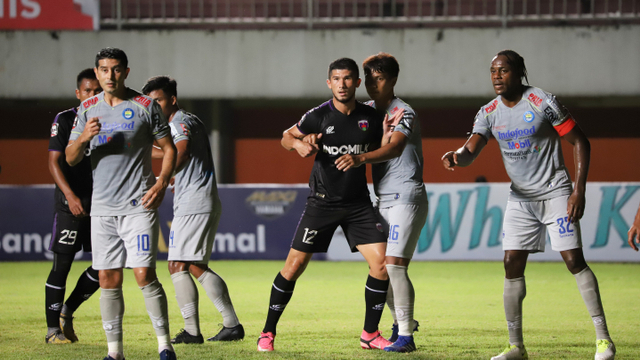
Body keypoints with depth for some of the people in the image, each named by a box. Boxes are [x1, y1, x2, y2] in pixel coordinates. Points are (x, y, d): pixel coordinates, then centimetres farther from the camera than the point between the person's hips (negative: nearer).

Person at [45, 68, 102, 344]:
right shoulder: (64, 120, -3)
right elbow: (54, 163, -10)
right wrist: (70, 195, -21)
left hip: (100, 202, 6)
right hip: (70, 201, -6)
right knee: (62, 264, -5)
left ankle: (67, 311, 19)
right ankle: (53, 329, 1)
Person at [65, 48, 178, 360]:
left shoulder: (146, 106, 0)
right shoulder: (88, 109, 9)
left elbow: (169, 148, 5)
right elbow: (70, 158, 8)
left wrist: (162, 183, -10)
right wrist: (83, 138, -14)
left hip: (138, 205, -4)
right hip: (102, 207, 4)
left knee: (144, 275, -11)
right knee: (108, 280, 3)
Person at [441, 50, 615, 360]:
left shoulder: (542, 103, -13)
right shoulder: (489, 113, 1)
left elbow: (580, 142, -9)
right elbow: (470, 152, -7)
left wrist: (579, 191, -15)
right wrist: (456, 157, -34)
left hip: (555, 193, -5)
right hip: (520, 199, 5)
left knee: (574, 261, -11)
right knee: (512, 265, -2)